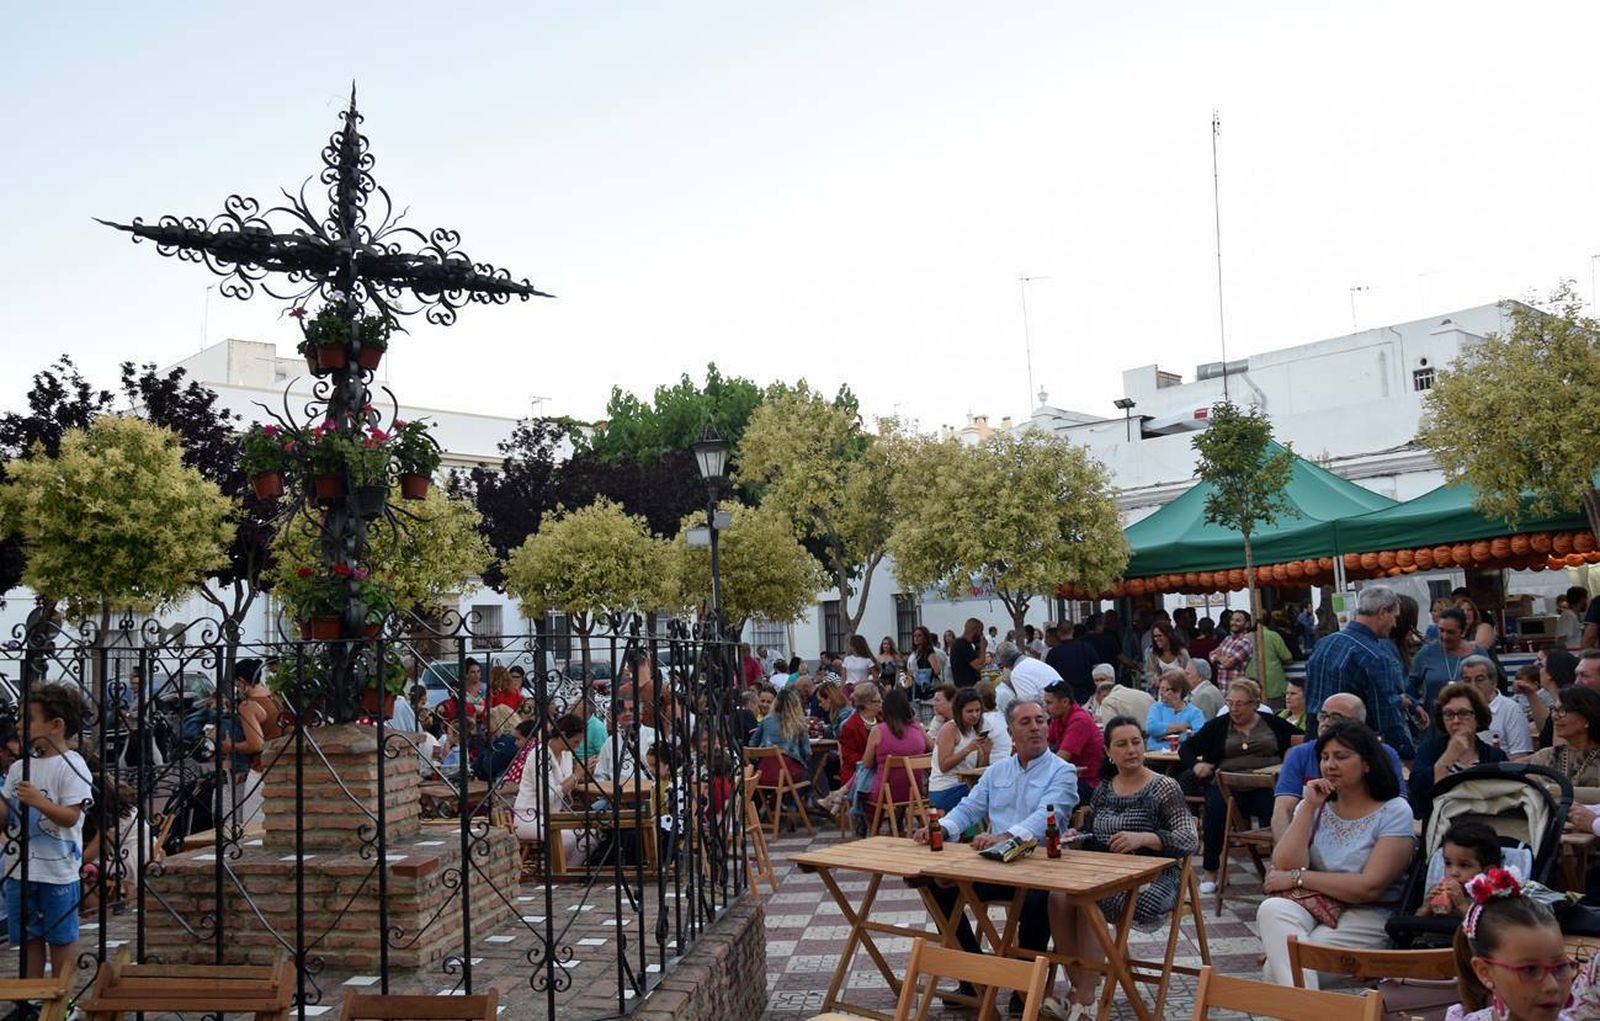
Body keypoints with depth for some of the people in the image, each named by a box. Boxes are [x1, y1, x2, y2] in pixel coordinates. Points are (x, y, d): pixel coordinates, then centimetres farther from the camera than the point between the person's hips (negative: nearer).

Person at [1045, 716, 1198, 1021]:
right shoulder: (1103, 790, 13)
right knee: (1059, 896, -27)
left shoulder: (1165, 788, -3)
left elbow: (1190, 840, -13)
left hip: (1150, 881, -5)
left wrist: (1143, 838, -28)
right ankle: (1077, 988, -16)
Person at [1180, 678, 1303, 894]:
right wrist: (1195, 764, -7)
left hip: (1266, 785, -1)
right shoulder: (1218, 726, 16)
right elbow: (1185, 748, 14)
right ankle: (1210, 871, -18)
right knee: (1216, 807, -31)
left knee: (1275, 810, -33)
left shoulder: (1273, 724, 14)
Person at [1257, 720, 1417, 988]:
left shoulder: (1395, 812, -1)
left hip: (1367, 916, -4)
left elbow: (1370, 887, -13)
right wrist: (1309, 807, -7)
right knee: (1272, 910, -33)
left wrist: (1297, 878, -10)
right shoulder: (1316, 807, 12)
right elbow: (1285, 865, -4)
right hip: (1310, 905, 4)